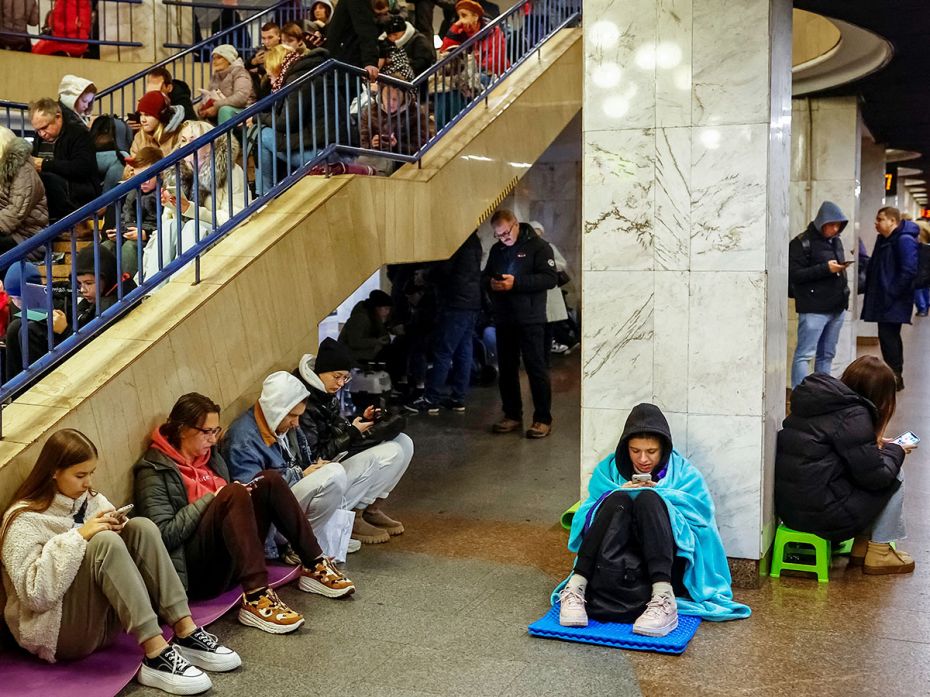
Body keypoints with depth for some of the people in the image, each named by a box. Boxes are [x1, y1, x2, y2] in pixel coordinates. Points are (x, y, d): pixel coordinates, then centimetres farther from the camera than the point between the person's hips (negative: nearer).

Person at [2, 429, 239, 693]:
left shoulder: (90, 499, 10)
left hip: (107, 616, 7)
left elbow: (116, 557, 16)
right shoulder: (25, 521, -11)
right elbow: (35, 594, -22)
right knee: (104, 541, -30)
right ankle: (156, 655, -35)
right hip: (60, 632, -7)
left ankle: (186, 634, -21)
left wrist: (119, 529, -5)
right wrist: (78, 538, -24)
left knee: (140, 527, -14)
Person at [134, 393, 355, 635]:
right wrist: (211, 499, -16)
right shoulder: (153, 470, -7)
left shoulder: (208, 454, 16)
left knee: (270, 481, -8)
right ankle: (255, 598, -37)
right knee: (233, 493, -29)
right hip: (196, 570, -7)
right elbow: (163, 534, -18)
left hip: (231, 559, 8)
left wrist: (242, 494, 1)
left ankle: (314, 567, -8)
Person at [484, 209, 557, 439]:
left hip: (530, 320, -6)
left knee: (536, 368, -3)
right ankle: (512, 415, 21)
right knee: (506, 369, 10)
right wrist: (490, 283, -5)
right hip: (503, 319, 6)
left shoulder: (538, 246, -6)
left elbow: (550, 278, -15)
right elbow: (484, 277, 20)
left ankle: (543, 419, 3)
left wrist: (516, 282, -23)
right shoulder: (496, 250, 14)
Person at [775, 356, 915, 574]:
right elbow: (875, 477, -11)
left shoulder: (815, 400, 9)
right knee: (895, 475, 9)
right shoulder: (853, 415, -16)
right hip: (819, 513, -9)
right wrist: (895, 451, 7)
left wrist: (875, 444, 18)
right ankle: (879, 553, 15)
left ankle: (861, 546, 24)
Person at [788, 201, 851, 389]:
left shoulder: (836, 241, 16)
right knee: (804, 355, -8)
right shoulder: (802, 243, -8)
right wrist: (826, 268, -19)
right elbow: (794, 275, -16)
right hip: (814, 309, -8)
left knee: (827, 355, 12)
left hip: (837, 307, 8)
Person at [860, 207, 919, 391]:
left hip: (894, 303, -10)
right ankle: (895, 376, 23)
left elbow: (909, 271, -22)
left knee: (888, 336, -8)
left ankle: (895, 376, 0)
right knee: (889, 336, 15)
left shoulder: (904, 240, -15)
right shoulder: (882, 240, 15)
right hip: (883, 300, 10)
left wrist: (891, 294, -20)